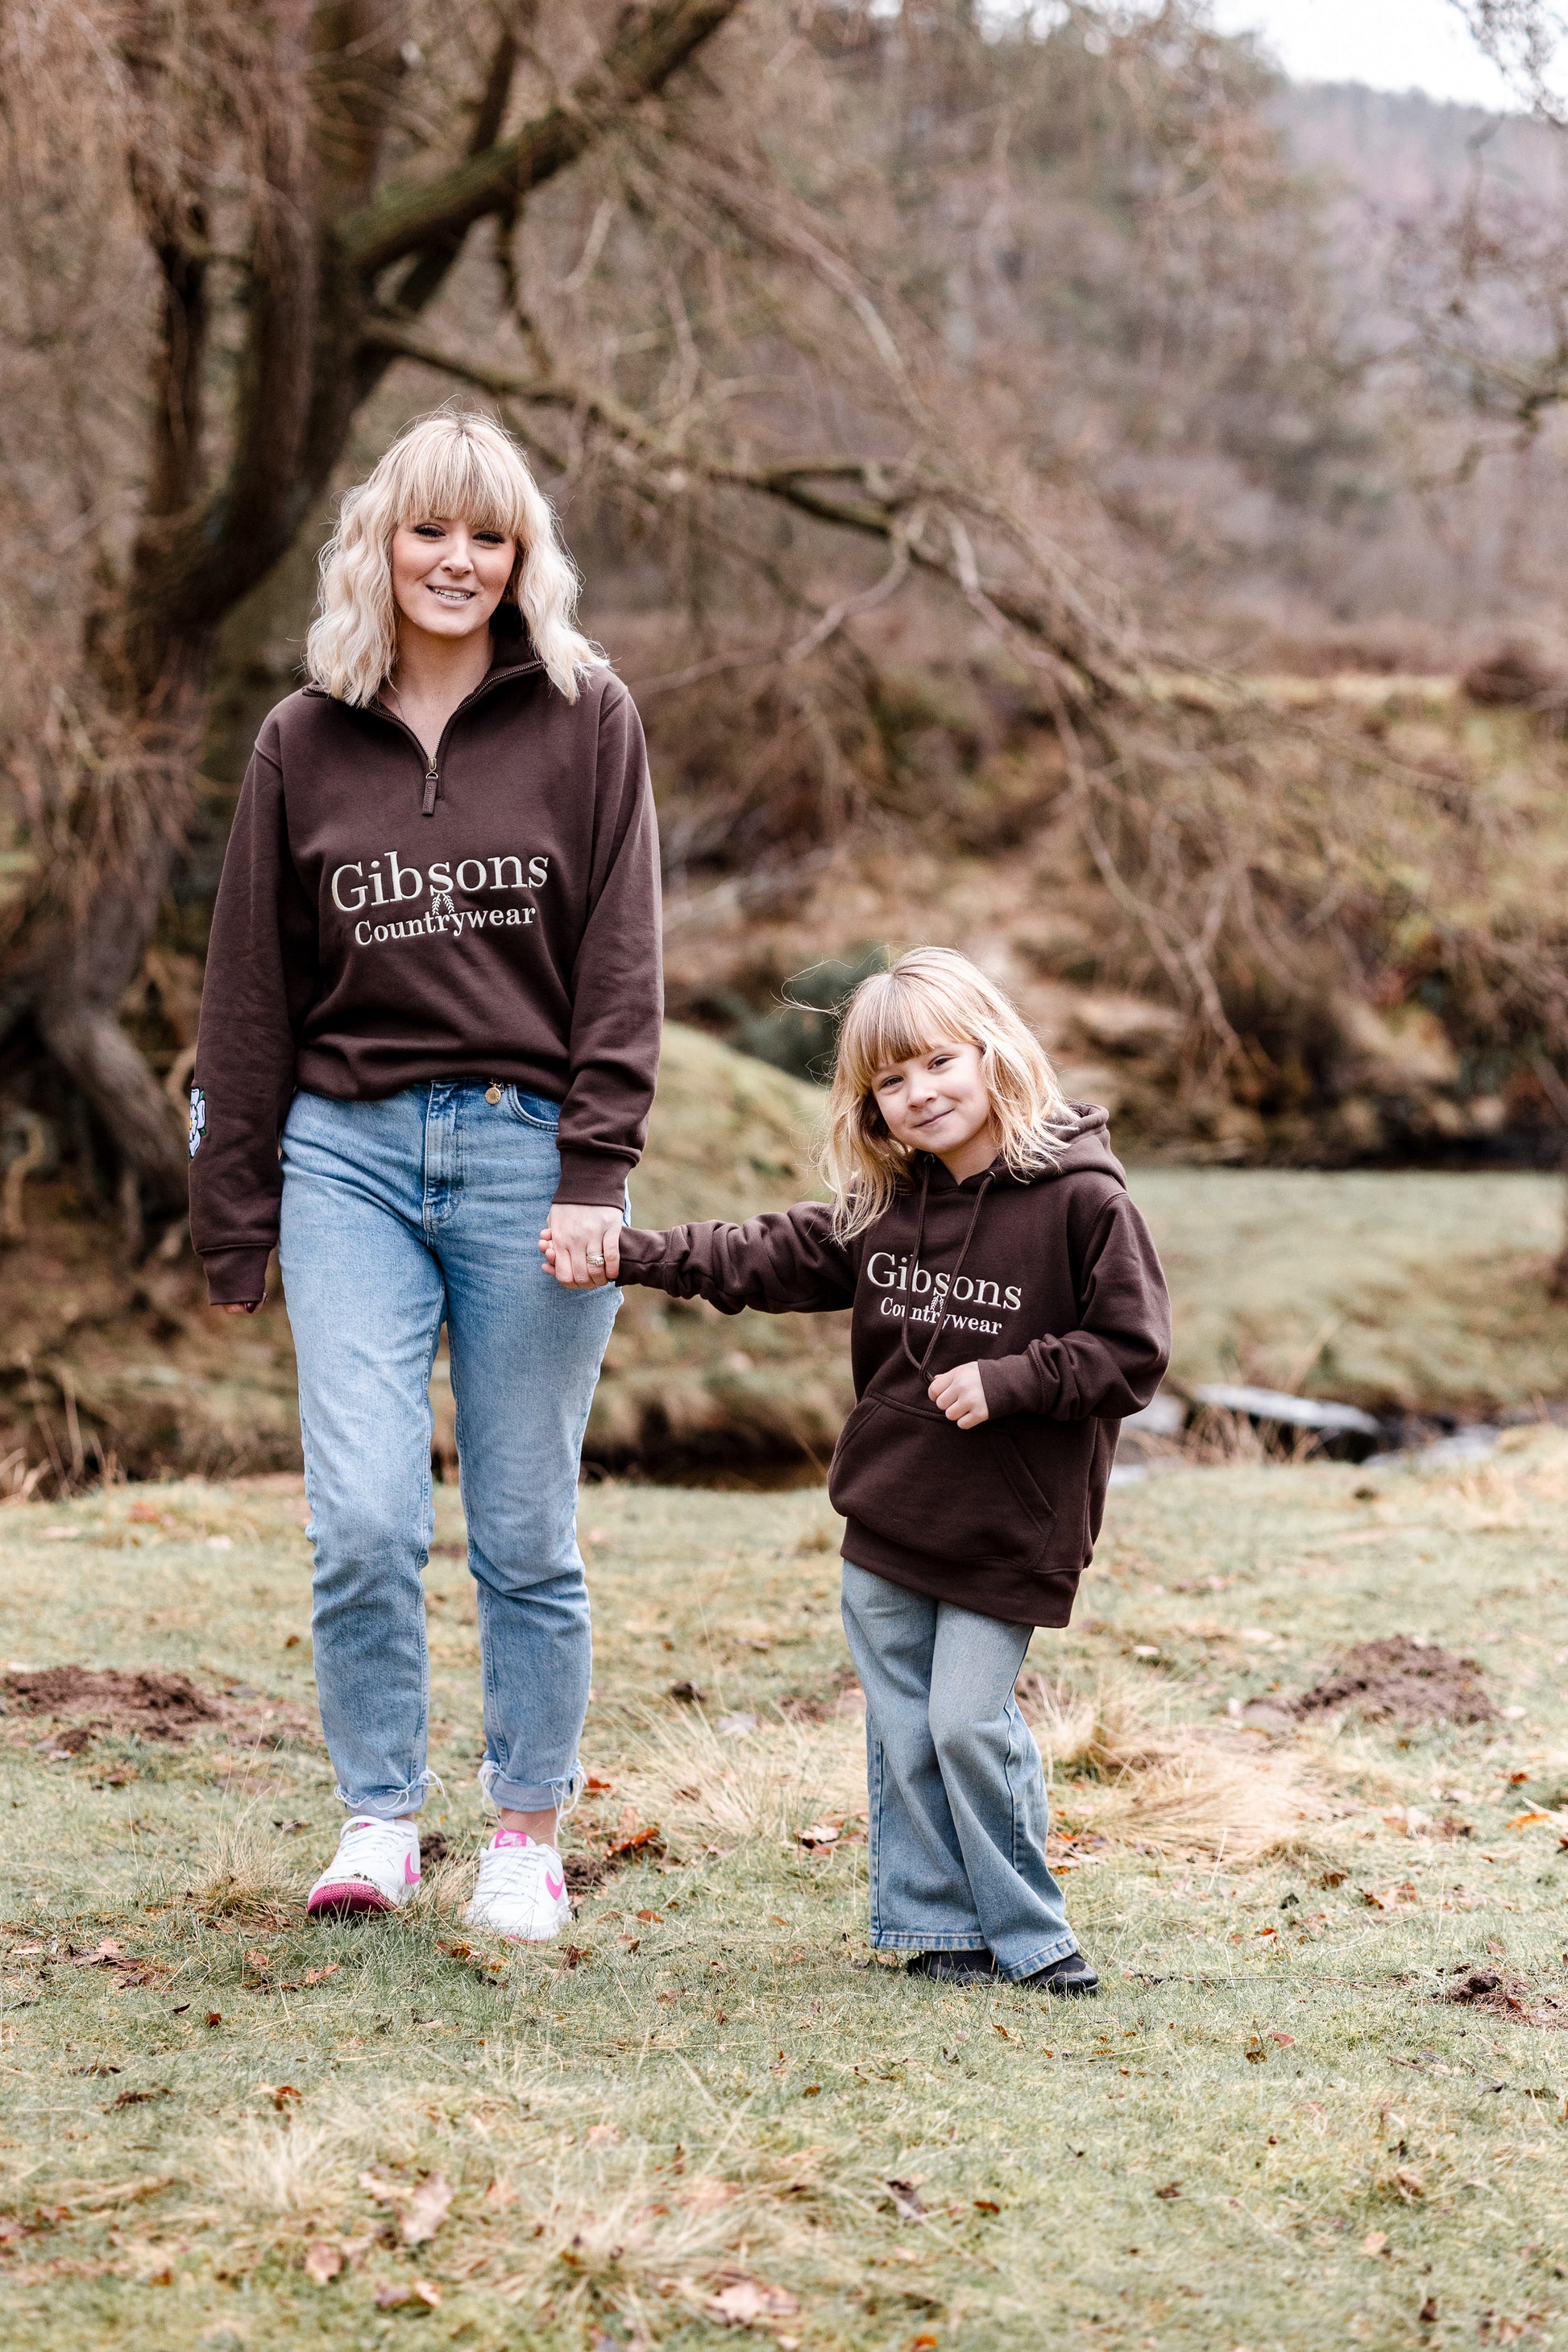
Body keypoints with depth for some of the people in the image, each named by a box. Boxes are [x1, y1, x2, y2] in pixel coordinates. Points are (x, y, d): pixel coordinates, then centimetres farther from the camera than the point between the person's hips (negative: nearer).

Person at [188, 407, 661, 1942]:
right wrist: (232, 1219, 9)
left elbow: (622, 962, -2)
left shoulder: (585, 719, 2)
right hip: (349, 1153, 1)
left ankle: (527, 1833, 18)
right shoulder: (307, 741, 8)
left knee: (526, 1531, 5)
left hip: (528, 1154, -1)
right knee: (363, 1518, -7)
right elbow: (252, 989, 11)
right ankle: (378, 1820, 8)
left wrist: (593, 1173, -11)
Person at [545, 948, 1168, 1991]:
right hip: (889, 1508, 6)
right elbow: (765, 1259, 9)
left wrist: (1005, 1381, -21)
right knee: (901, 1728, 8)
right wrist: (627, 1257, 2)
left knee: (969, 1721, -8)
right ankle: (940, 1926, 19)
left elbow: (1132, 1350, -13)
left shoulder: (1081, 1199, -13)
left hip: (1012, 1524, -6)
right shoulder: (879, 1206, 6)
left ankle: (1025, 1934, 8)